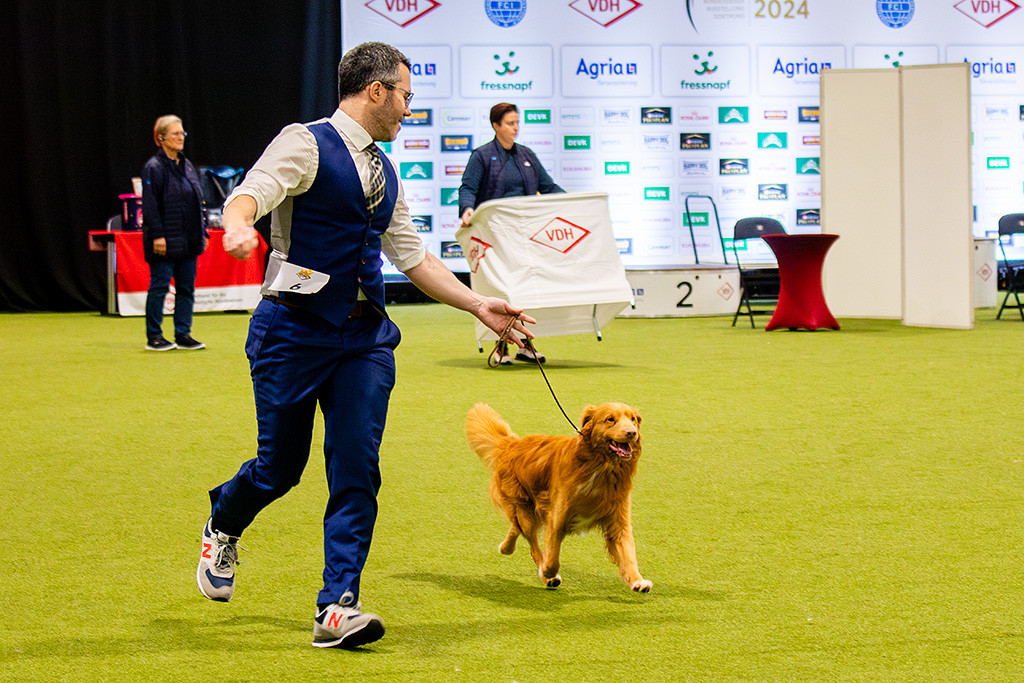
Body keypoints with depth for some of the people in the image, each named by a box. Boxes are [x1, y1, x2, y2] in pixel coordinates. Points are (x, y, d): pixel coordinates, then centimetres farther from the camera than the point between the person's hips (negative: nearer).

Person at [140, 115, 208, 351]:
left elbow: (197, 203, 19)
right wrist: (157, 236, -18)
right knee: (159, 286, -3)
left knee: (186, 287, 8)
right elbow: (150, 205, -13)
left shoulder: (187, 166, 14)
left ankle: (183, 335, 14)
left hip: (188, 242, 7)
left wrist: (202, 232, 14)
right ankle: (154, 337, 4)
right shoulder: (154, 167, -8)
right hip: (165, 242, -7)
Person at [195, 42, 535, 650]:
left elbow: (413, 256, 24)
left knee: (358, 468, -7)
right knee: (280, 466, 4)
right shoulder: (306, 144, -6)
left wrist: (479, 306, 20)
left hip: (366, 336, 6)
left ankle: (338, 607, -5)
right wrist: (240, 225, -47)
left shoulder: (385, 173, 16)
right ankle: (221, 530, 37)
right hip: (295, 327, -6)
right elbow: (252, 191, -23)